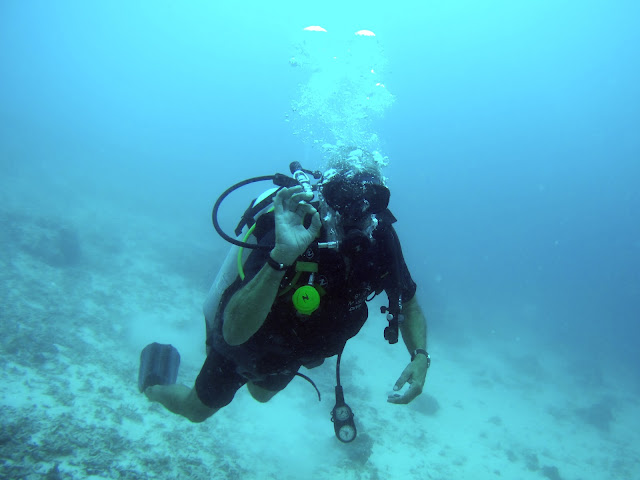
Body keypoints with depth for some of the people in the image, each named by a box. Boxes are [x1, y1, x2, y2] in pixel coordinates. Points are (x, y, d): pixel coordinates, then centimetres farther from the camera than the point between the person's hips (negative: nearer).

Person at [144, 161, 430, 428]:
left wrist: (420, 355, -30)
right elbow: (234, 333, -51)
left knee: (261, 394, 37)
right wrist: (280, 258, -64)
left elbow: (408, 304, -11)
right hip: (242, 340, -4)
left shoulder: (381, 239, -28)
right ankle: (155, 387, 55)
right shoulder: (287, 237, -44)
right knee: (197, 410, 23)